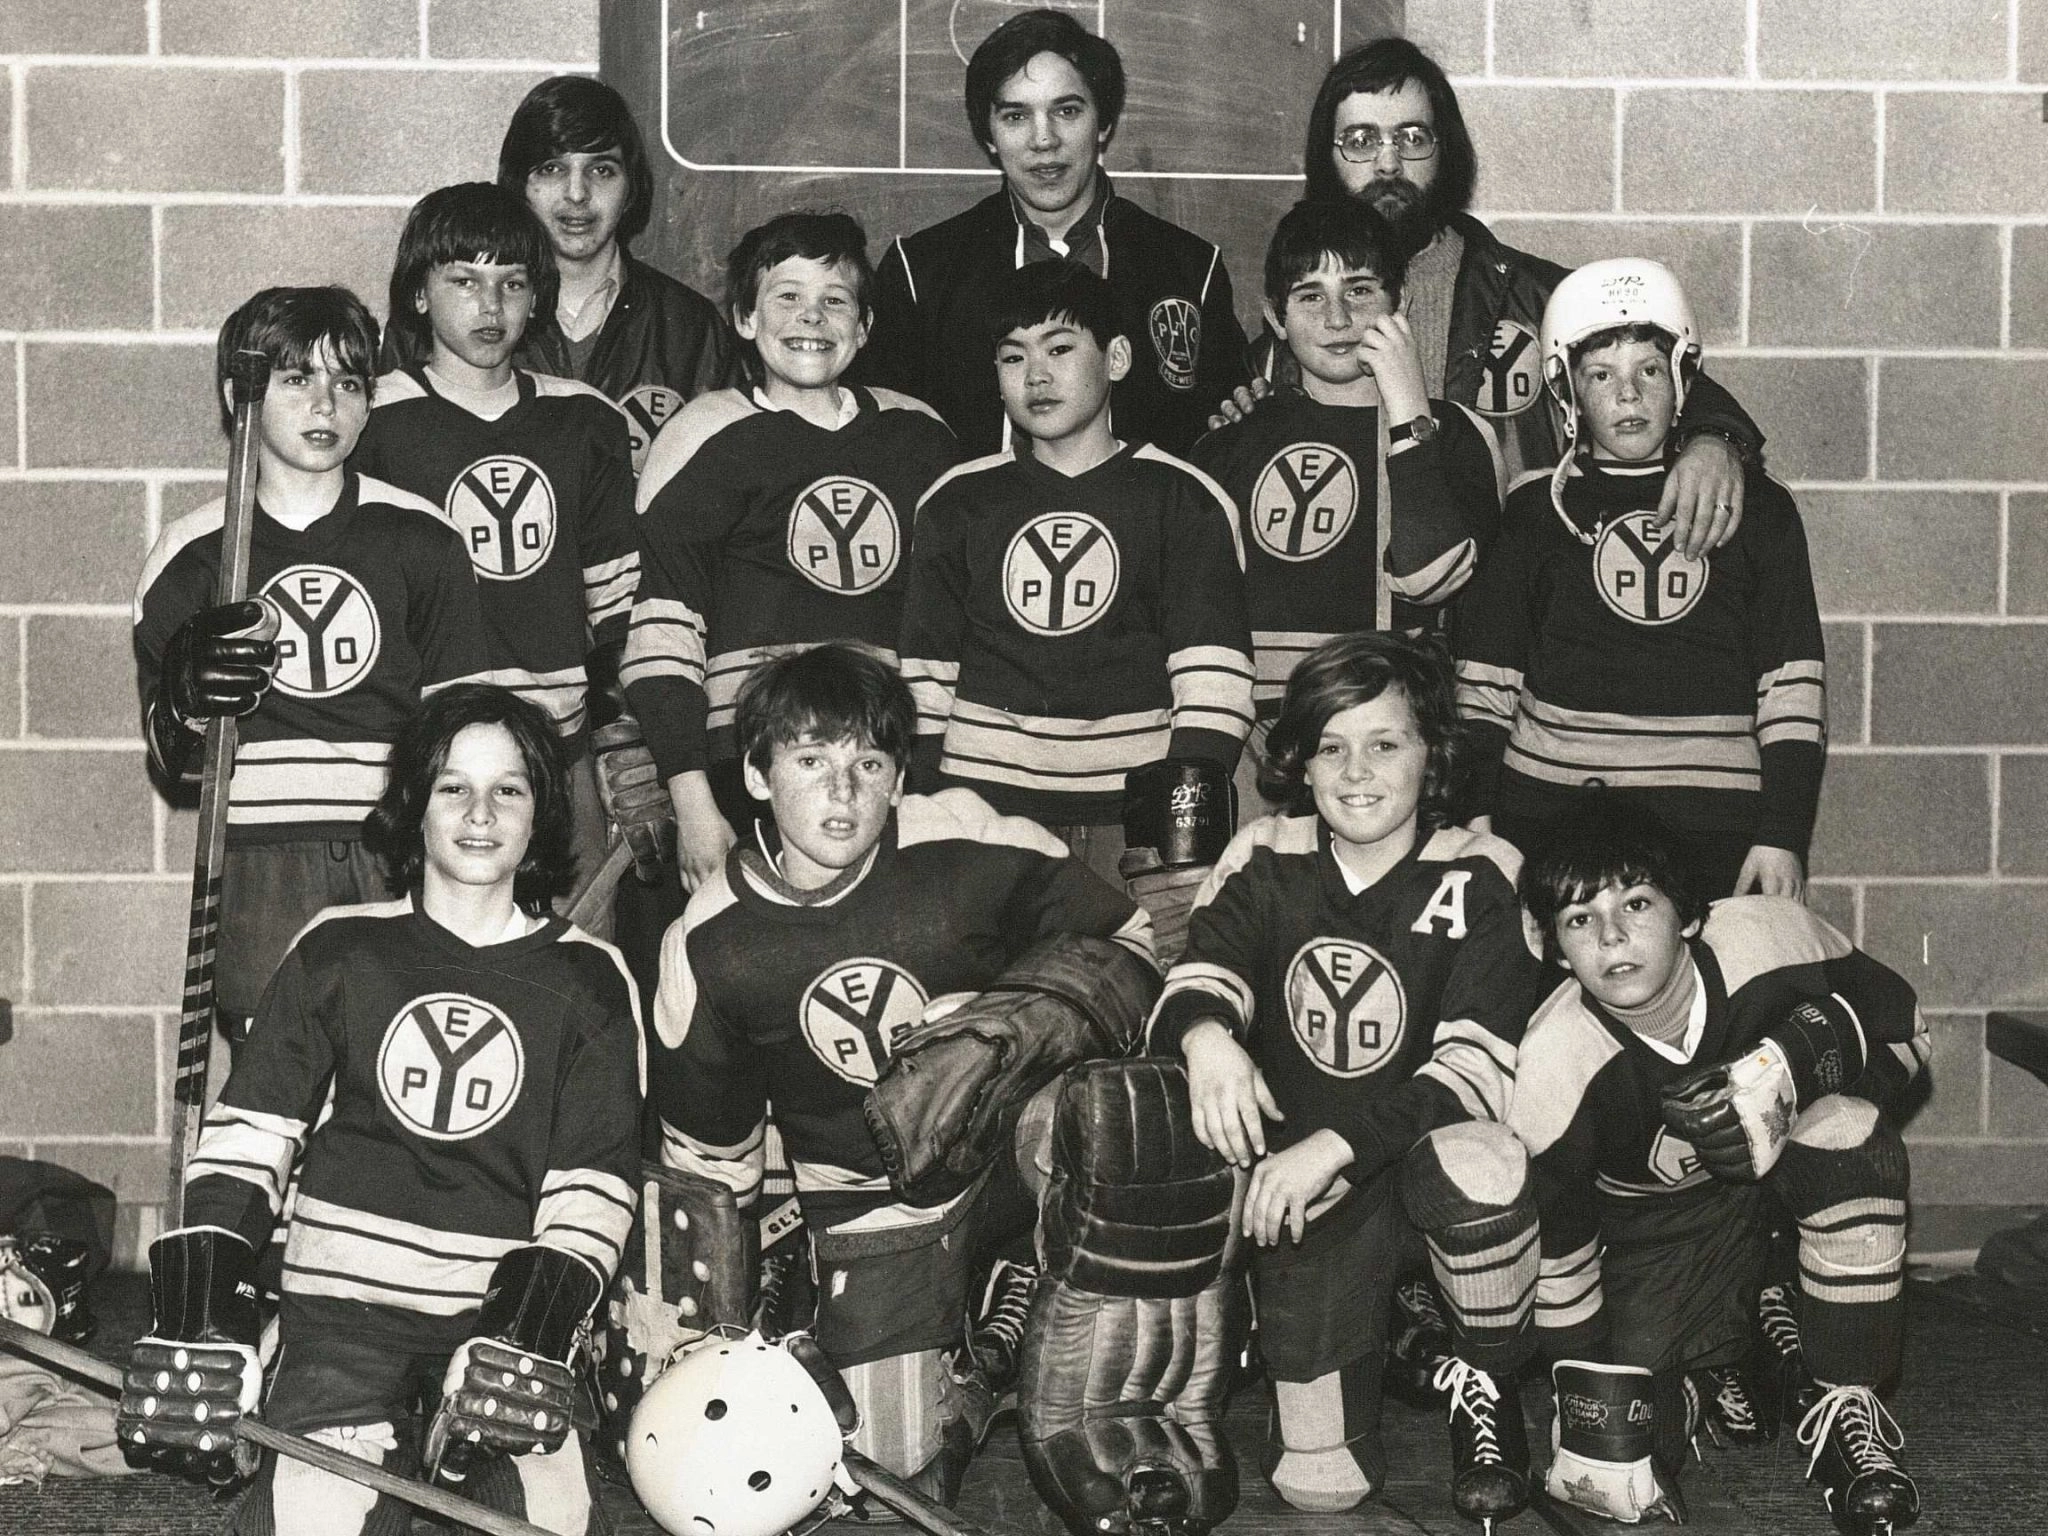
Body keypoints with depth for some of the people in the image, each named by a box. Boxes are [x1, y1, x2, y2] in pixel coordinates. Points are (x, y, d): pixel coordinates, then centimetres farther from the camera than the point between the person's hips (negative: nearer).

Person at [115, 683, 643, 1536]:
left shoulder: (588, 979, 5)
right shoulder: (339, 948, 4)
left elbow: (592, 1185, 2)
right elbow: (247, 1133, 3)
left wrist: (531, 1334, -13)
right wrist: (199, 1319, -6)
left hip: (504, 1308, 1)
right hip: (341, 1305, -1)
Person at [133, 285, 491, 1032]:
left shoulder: (420, 539, 10)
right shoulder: (191, 555, 8)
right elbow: (169, 760, 10)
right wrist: (189, 705, -13)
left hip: (402, 852, 0)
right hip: (261, 864, 0)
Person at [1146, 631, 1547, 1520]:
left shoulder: (1480, 881, -4)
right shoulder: (1266, 863, 6)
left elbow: (1483, 1063, -16)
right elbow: (1197, 979, -8)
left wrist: (1338, 1144, -30)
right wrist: (1206, 1034, -36)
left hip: (1411, 1164, -1)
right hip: (1284, 1170, 1)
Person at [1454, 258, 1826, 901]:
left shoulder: (1755, 507, 10)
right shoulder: (1535, 512, 11)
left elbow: (1793, 686, 6)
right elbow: (1485, 683, 10)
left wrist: (1783, 834, -2)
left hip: (1717, 834, 0)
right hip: (1551, 819, 0)